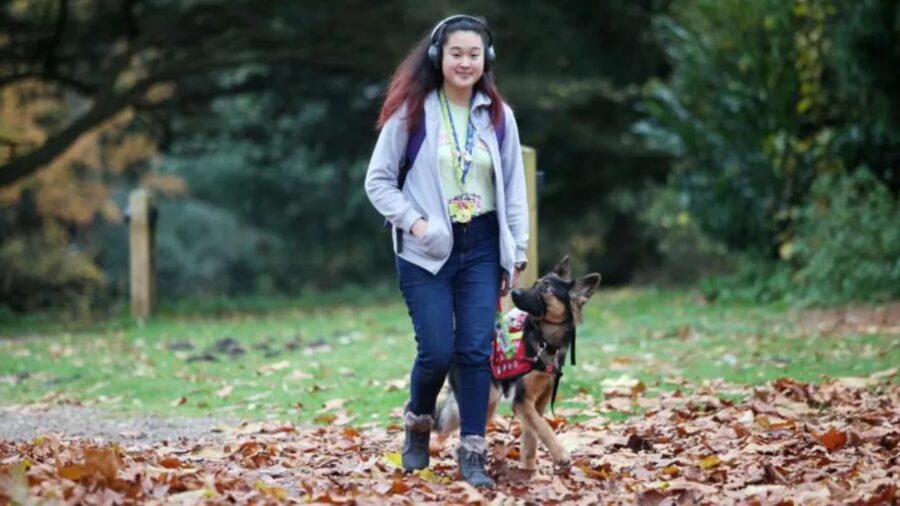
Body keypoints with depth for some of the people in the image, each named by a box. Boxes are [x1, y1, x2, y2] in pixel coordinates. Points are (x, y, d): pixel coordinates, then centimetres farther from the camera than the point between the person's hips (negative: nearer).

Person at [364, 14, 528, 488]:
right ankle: (418, 424, 23)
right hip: (426, 252, -2)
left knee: (476, 350, -3)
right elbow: (378, 181, -1)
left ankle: (472, 453, 4)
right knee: (436, 351, -6)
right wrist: (414, 221, -14)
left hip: (482, 247, 3)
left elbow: (514, 188, 8)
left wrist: (516, 254, 5)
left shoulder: (498, 115, 4)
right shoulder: (411, 111, -5)